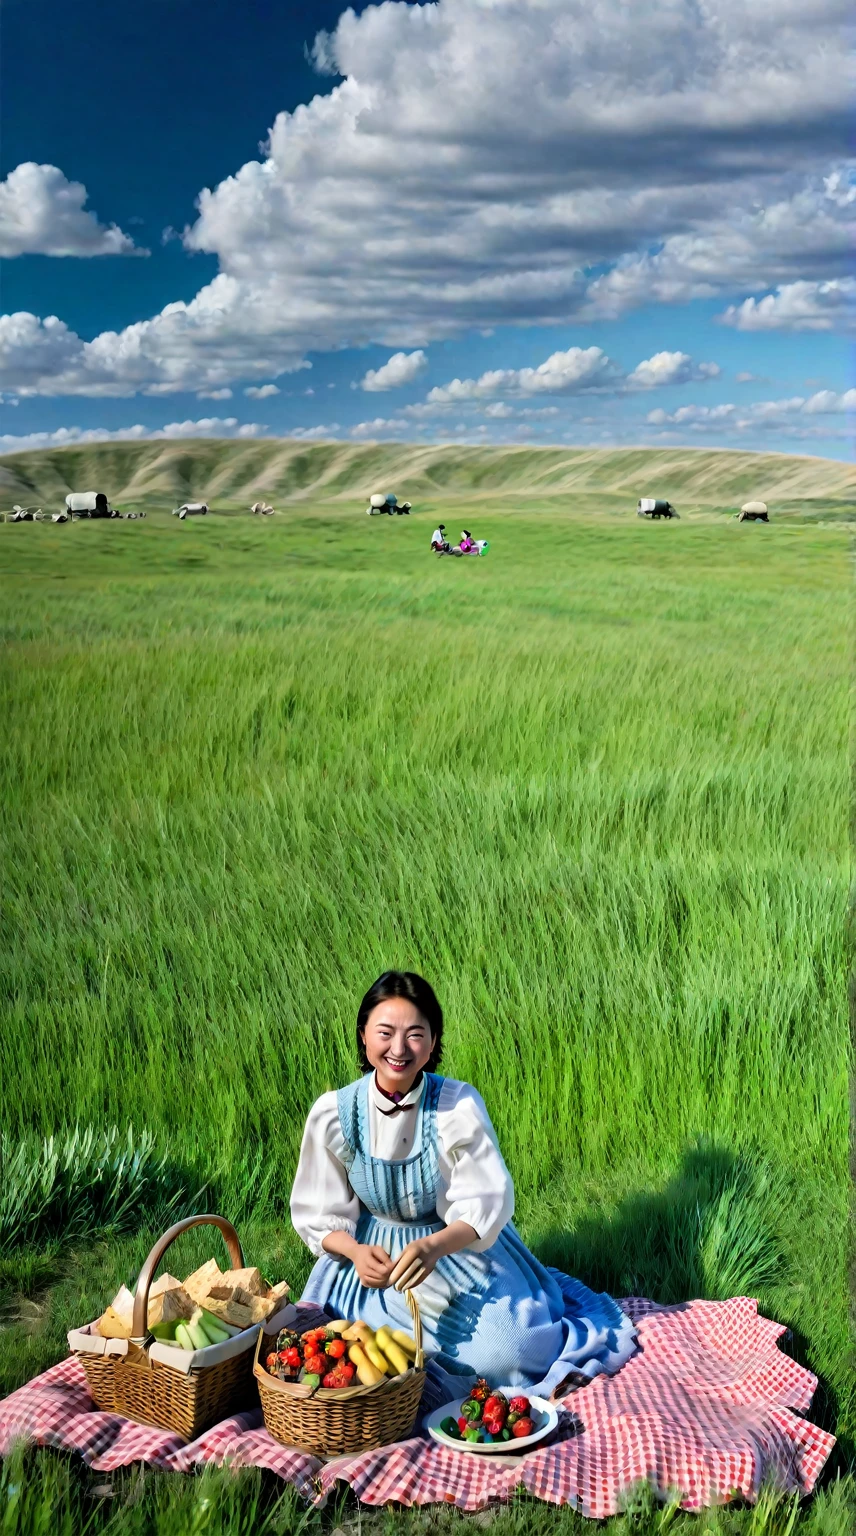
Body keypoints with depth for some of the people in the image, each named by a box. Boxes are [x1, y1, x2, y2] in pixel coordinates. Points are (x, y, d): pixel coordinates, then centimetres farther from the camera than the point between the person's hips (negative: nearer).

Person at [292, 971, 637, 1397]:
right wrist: (355, 1251, -27)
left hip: (462, 1247, -1)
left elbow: (487, 1202, -19)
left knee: (509, 1352, -21)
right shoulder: (332, 1114, -13)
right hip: (375, 1252, 1)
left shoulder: (459, 1105, -17)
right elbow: (318, 1215, -5)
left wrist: (434, 1247, -39)